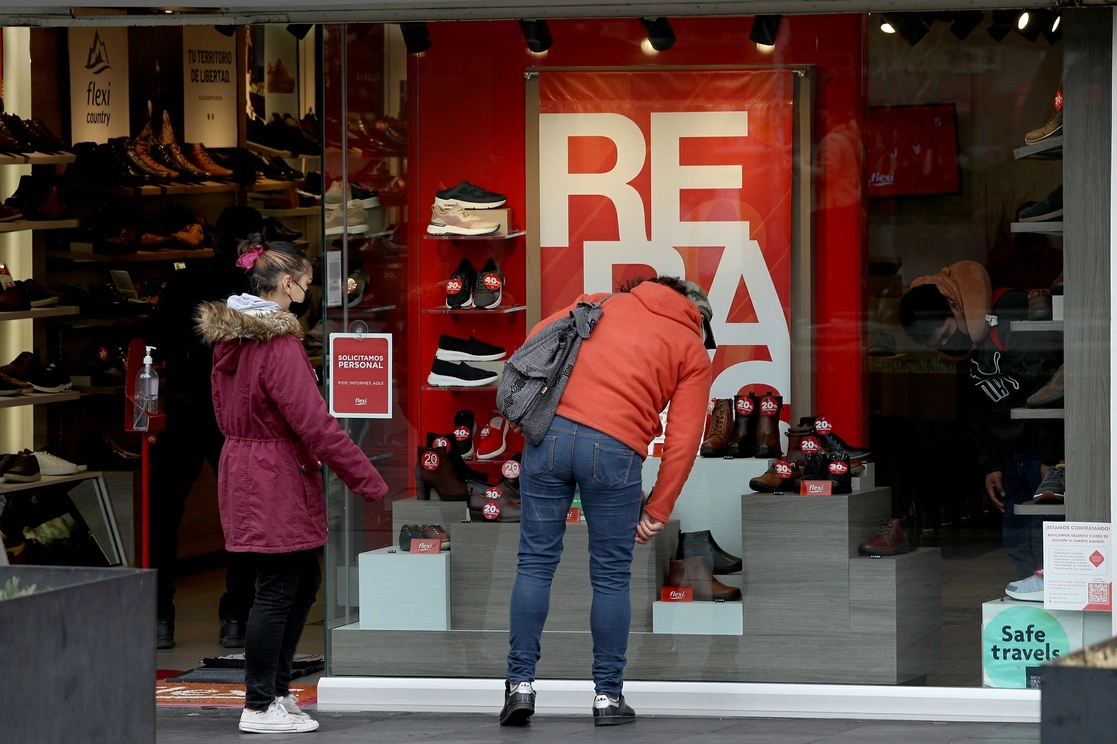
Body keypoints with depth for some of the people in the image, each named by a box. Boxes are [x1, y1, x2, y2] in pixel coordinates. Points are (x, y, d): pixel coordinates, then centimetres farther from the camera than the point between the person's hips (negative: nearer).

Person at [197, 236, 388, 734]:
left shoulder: (230, 337, 9)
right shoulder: (278, 343, -20)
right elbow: (314, 423, -22)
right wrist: (369, 482, -18)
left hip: (243, 469, 10)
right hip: (276, 482, -10)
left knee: (304, 580, 17)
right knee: (277, 590, -2)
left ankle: (276, 689, 23)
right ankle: (261, 707, 4)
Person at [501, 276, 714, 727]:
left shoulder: (605, 303, 24)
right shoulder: (694, 352, 14)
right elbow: (683, 441, 6)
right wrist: (658, 511, 10)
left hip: (550, 432, 2)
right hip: (614, 451, -2)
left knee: (535, 562, 10)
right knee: (611, 576, 11)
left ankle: (521, 683, 8)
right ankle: (608, 695, 15)